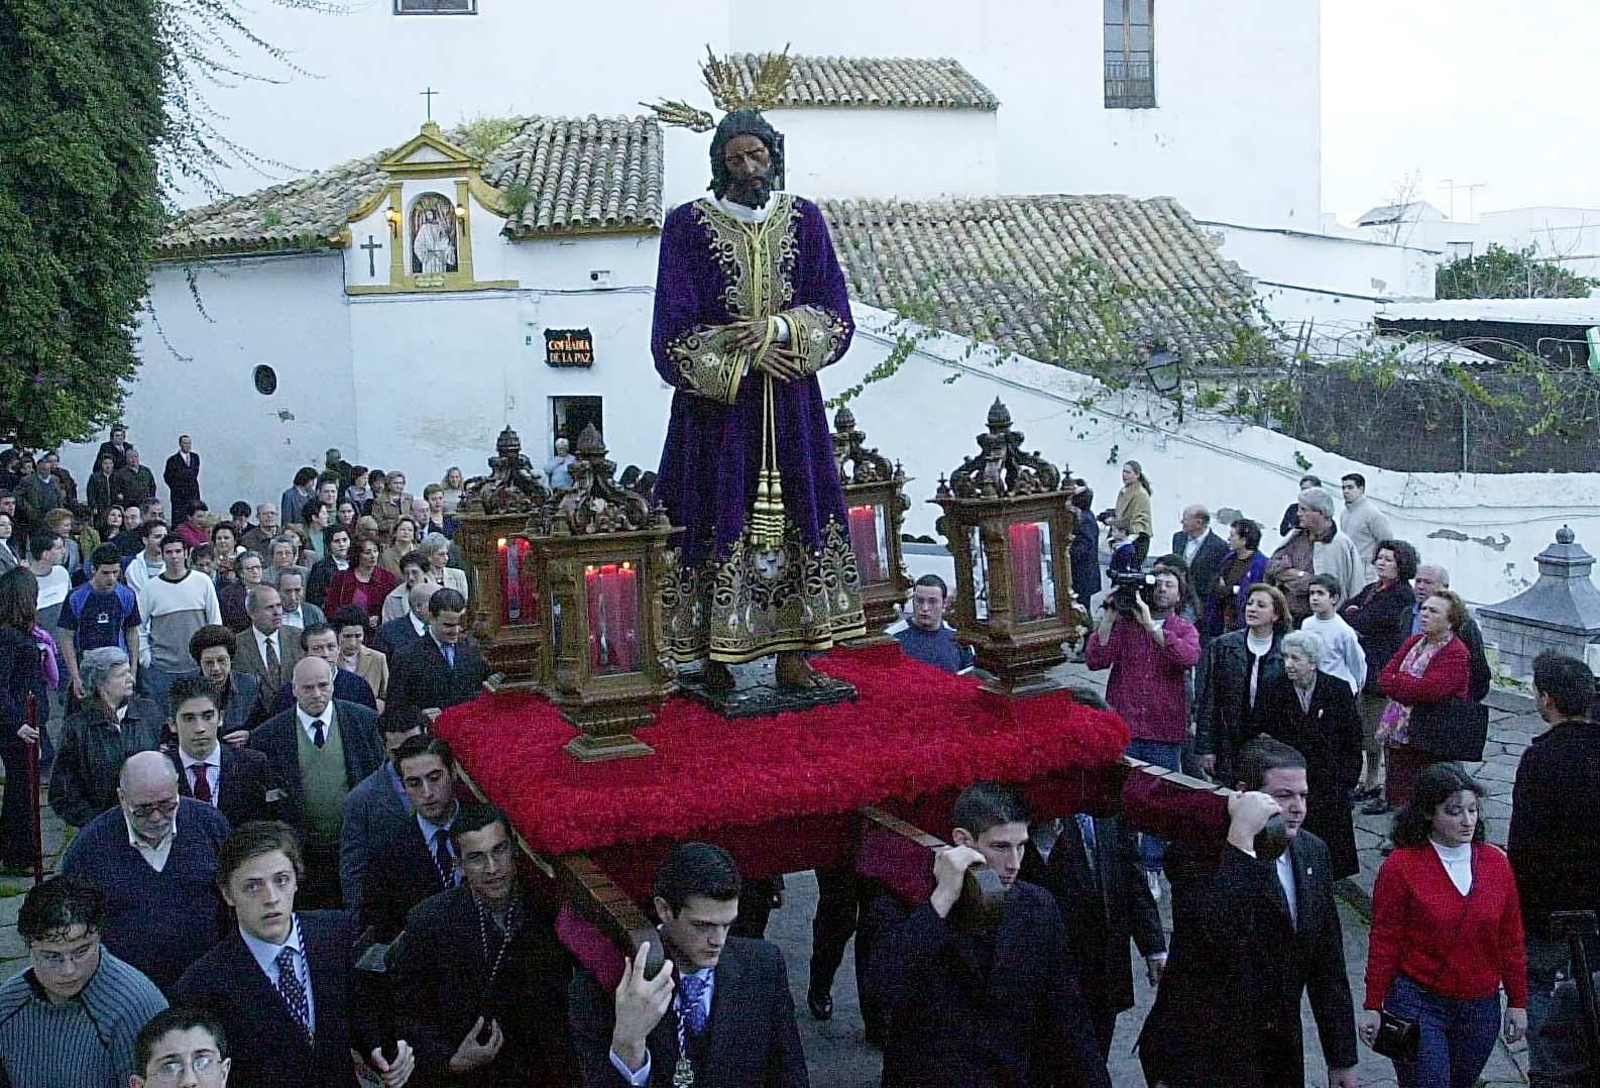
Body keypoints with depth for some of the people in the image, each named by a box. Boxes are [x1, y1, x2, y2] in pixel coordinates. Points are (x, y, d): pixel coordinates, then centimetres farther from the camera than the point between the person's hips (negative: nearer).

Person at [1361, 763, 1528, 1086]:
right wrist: (1373, 1007, -6)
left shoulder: (1496, 863, 2)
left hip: (1481, 1009, 4)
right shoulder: (1401, 866, -11)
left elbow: (1511, 940, 9)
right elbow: (1384, 942, -7)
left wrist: (1518, 1002, 10)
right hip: (1418, 1004, -4)